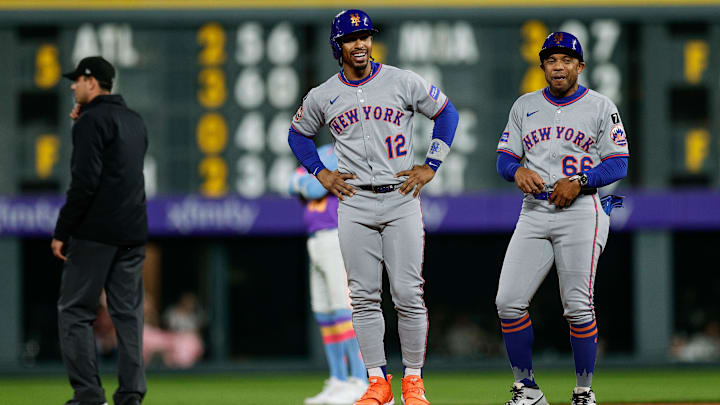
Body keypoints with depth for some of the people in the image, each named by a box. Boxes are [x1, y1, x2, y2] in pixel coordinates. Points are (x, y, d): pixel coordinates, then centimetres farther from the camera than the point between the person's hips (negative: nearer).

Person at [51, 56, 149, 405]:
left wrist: (62, 232, -14)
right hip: (133, 232, 8)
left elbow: (84, 182, -17)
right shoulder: (134, 121, 17)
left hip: (96, 232, -8)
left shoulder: (92, 120, -9)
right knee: (128, 313, 7)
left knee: (75, 311, -3)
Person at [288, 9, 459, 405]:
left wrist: (430, 166, 3)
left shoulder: (402, 82, 0)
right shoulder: (321, 97, 5)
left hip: (401, 198, -2)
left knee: (408, 293, -5)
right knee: (364, 296, 0)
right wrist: (321, 173, 8)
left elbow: (446, 113, 10)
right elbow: (298, 134, 22)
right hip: (354, 202, 2)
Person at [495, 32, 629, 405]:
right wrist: (518, 171, -10)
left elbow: (618, 164, 0)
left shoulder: (601, 107, 5)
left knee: (578, 305, -10)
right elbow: (504, 159, 14)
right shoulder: (524, 106, 16)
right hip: (534, 212, 4)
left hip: (582, 210, -4)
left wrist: (578, 182, -15)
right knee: (508, 302, -6)